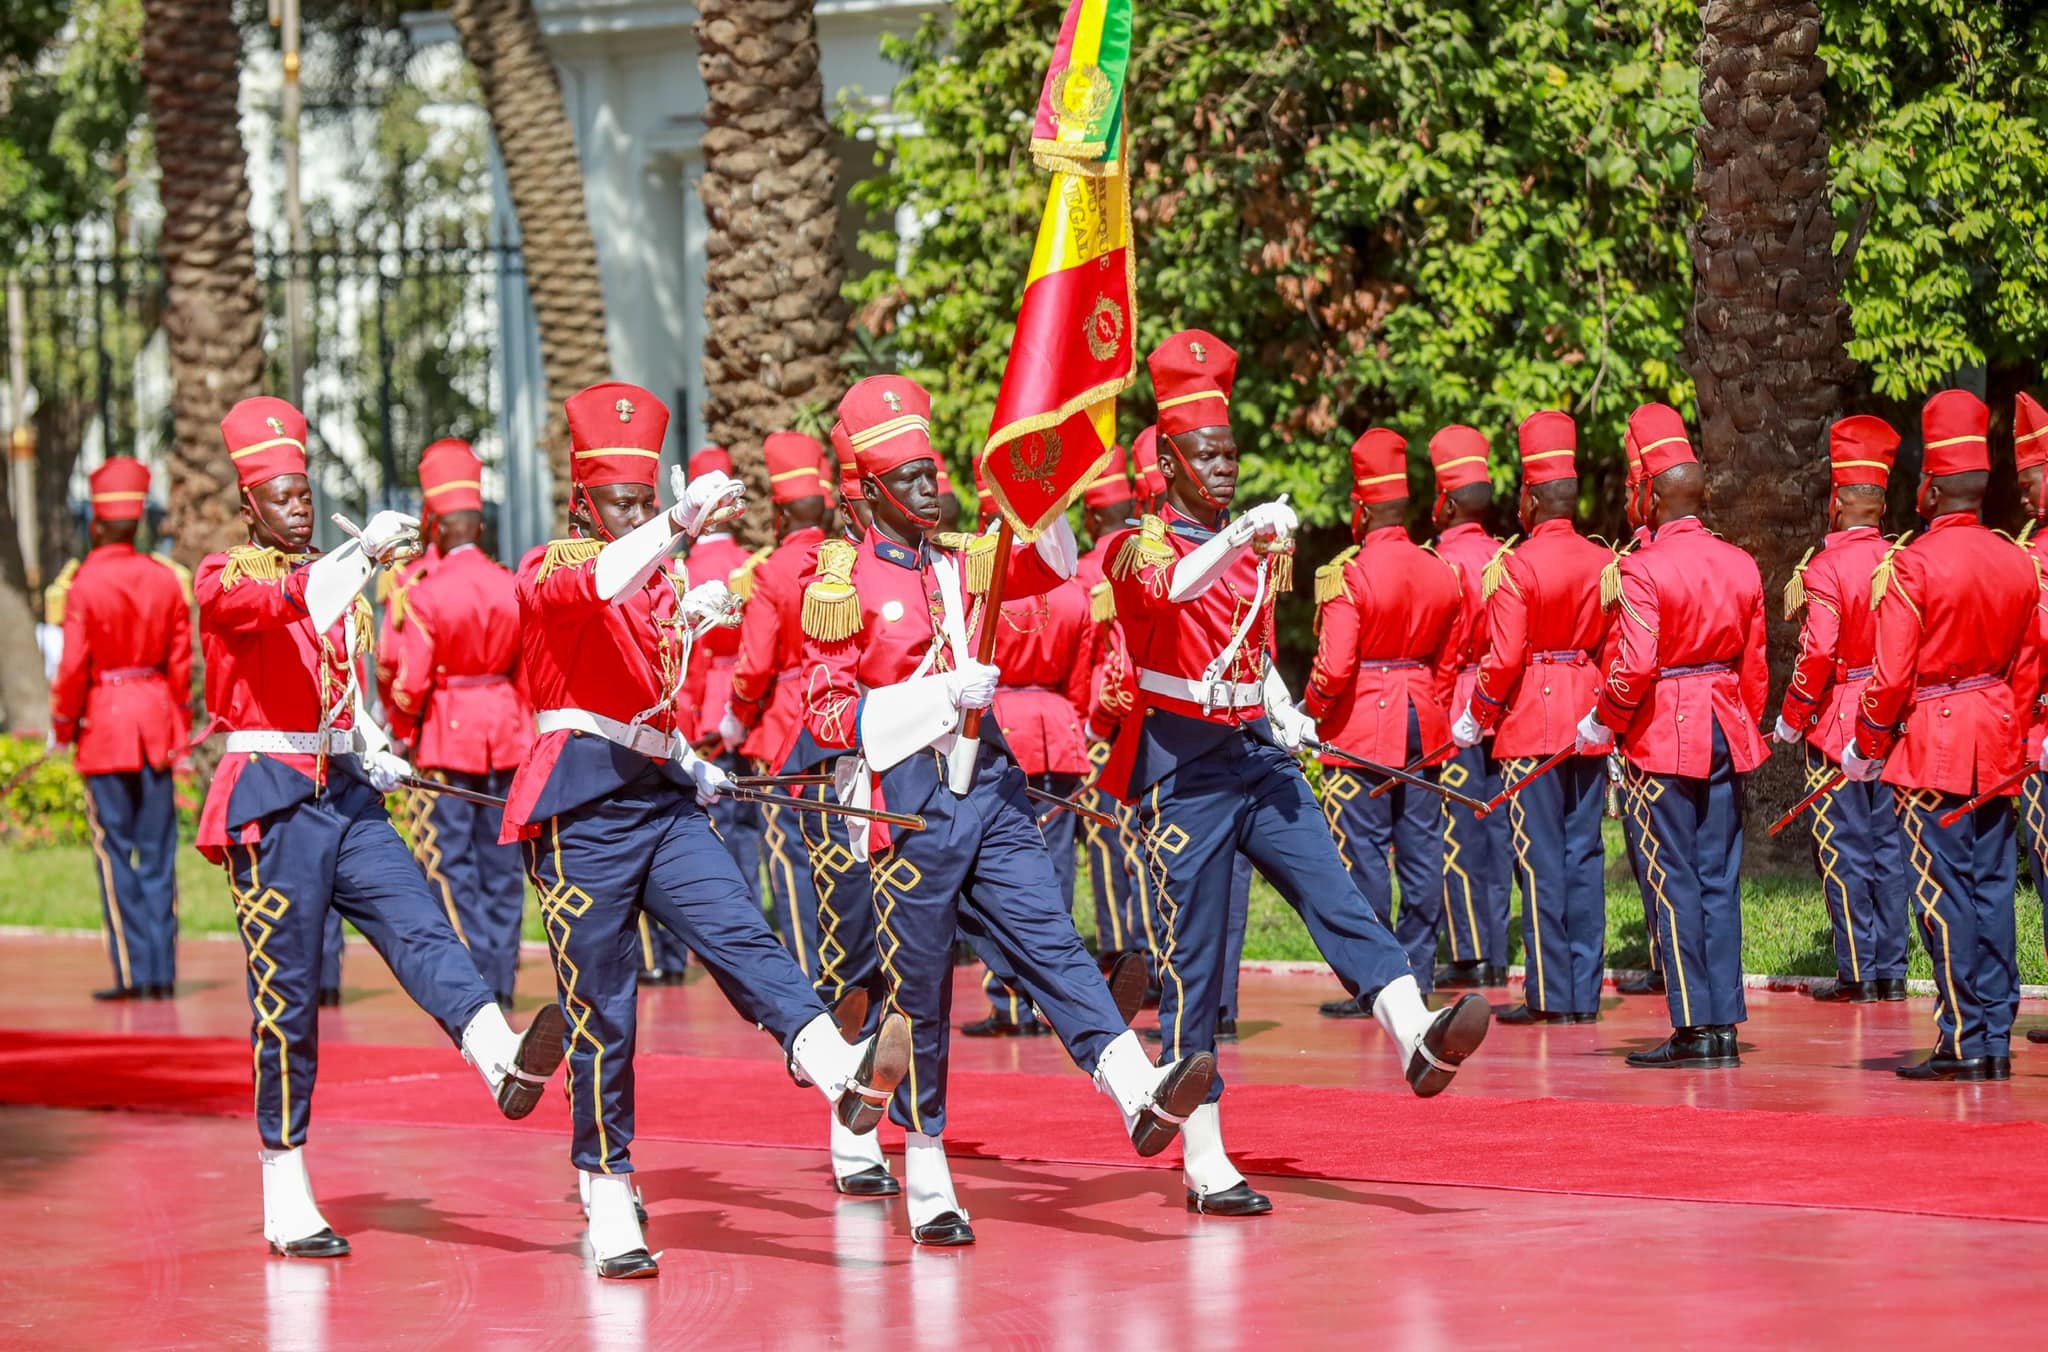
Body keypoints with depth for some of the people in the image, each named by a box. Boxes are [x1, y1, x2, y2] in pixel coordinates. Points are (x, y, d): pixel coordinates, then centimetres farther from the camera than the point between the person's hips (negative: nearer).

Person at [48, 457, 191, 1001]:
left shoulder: (84, 584, -12)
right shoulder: (165, 579, 2)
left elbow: (73, 666, -11)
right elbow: (182, 659, 6)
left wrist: (62, 725, 3)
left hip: (106, 724, -4)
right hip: (157, 721, 4)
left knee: (115, 852, 1)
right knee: (158, 852, 7)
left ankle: (133, 971, -2)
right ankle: (162, 971, 7)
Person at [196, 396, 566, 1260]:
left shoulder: (339, 582, 17)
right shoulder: (224, 579, -4)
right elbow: (283, 605, -28)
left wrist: (371, 751, 10)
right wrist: (365, 552, -42)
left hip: (346, 796, 6)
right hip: (272, 802, -6)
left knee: (420, 928, -17)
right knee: (285, 994, -4)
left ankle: (502, 1057, -40)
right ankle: (286, 1204, 1)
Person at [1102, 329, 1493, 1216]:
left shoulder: (1253, 549, 14)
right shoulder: (1141, 546, -5)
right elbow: (1169, 588, -30)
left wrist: (1286, 716, 6)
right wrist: (1243, 534, -45)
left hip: (1258, 758, 6)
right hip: (1183, 767, -6)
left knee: (1335, 894, -16)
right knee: (1194, 960, -4)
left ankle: (1418, 1040, -35)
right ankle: (1203, 1163, -2)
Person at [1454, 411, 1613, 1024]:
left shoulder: (1515, 565, -13)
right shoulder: (1604, 563, 4)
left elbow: (1504, 658, -15)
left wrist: (1476, 718, -1)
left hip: (1532, 724, -5)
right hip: (1589, 722, 5)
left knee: (1541, 858, -2)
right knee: (1583, 854, 8)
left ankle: (1551, 994, -1)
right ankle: (1585, 992, 9)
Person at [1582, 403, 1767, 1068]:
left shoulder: (1644, 569, -14)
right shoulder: (1741, 566, 5)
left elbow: (1634, 669, -19)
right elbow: (1755, 665, 10)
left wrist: (1600, 724, -4)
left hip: (1665, 738, -6)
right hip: (1727, 735, 6)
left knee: (1675, 881, -1)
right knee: (1721, 880, 8)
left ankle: (1694, 1028, -2)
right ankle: (1725, 1023, 8)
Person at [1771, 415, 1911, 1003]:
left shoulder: (1824, 569, -15)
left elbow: (1817, 654, -20)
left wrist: (1791, 720, -8)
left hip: (1839, 726, -5)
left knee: (1843, 850, 1)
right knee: (1888, 845, 10)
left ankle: (1857, 971, 1)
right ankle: (1891, 970, 12)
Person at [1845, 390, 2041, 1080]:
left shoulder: (1910, 566, -14)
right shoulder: (2018, 563, 5)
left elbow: (1891, 677, -14)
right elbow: (2029, 668, 11)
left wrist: (1865, 750, 0)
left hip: (1932, 748, -6)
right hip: (1997, 750, 6)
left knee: (1946, 894, -3)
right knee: (1992, 890, 8)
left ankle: (1964, 1042, -4)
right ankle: (1997, 1040, 9)